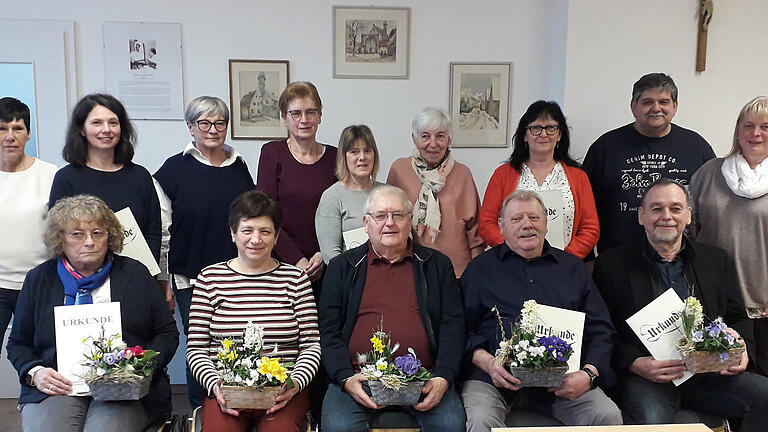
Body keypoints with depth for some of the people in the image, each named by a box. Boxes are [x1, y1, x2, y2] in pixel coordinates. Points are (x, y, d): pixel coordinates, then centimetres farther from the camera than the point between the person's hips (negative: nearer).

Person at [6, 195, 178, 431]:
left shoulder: (135, 273, 9)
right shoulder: (39, 279, 13)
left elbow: (167, 333, 9)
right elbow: (18, 343, 18)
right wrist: (35, 373, -2)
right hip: (58, 386, 1)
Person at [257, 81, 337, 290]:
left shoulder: (333, 156, 6)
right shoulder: (272, 153, 0)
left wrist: (324, 254, -8)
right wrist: (297, 260, -11)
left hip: (325, 266, 2)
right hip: (281, 263, -2)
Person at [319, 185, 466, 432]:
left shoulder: (437, 265, 15)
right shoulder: (342, 267, 14)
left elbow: (453, 325, 8)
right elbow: (328, 330, 7)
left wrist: (443, 377, -7)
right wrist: (346, 378, -9)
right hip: (359, 376, 0)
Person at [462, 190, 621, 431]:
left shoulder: (573, 268, 17)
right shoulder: (481, 269, 12)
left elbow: (601, 330, 13)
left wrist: (589, 374, -5)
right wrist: (487, 362, -13)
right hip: (495, 375, -2)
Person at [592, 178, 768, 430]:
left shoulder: (716, 260, 19)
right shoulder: (612, 264, 5)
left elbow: (738, 318, 22)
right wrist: (635, 364, -15)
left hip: (710, 372, 5)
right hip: (647, 377, -5)